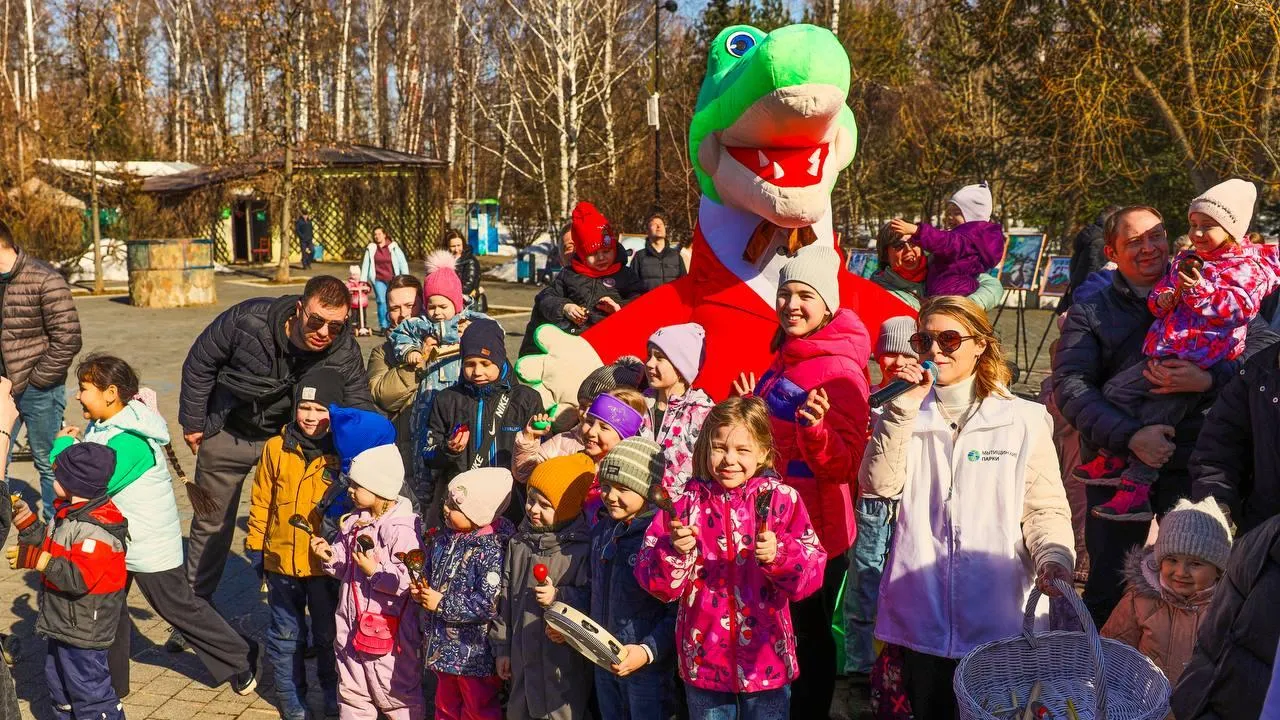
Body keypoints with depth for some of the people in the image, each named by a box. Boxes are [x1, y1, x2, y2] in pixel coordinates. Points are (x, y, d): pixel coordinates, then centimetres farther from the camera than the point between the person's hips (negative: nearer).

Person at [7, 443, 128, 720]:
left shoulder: (97, 528, -28)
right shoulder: (68, 512, 5)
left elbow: (79, 578, -33)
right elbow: (51, 546, 19)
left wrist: (36, 559, -31)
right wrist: (27, 522, 6)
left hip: (84, 630, -11)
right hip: (62, 623, 11)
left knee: (88, 690, -1)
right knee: (59, 686, 25)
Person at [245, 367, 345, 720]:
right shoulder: (276, 448, -3)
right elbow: (262, 502, 3)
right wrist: (256, 547, 5)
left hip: (327, 562, -1)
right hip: (281, 559, 2)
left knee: (328, 634, 13)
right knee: (286, 634, 15)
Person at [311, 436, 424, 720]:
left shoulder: (402, 529, -20)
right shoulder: (354, 521, 6)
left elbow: (408, 581, -24)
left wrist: (375, 571, -27)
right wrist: (330, 556, -3)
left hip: (388, 629, -8)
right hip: (352, 622, 8)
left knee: (396, 695, 6)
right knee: (351, 691, 20)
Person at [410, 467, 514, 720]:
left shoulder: (491, 550, -23)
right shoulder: (442, 540, 3)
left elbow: (489, 604, -29)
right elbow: (428, 575, 19)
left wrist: (442, 604, -22)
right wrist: (420, 591, -5)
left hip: (475, 653, -8)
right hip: (444, 648, 8)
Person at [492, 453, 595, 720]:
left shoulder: (583, 547, -13)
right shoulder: (519, 543, 7)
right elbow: (506, 598, 12)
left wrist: (559, 597, -25)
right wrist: (502, 648, 14)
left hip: (564, 665, -6)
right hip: (523, 657, 6)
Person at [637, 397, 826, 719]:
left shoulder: (782, 499, -5)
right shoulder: (685, 502, -3)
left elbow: (812, 575, -10)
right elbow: (656, 583, -5)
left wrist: (779, 555, -28)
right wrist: (674, 551, -23)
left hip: (766, 660, -1)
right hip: (704, 660, 1)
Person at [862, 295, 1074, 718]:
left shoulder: (1023, 420, 0)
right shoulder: (909, 416, 7)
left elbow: (1045, 507, 1)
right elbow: (879, 485, -7)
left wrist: (1053, 558, -17)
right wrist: (902, 410, -13)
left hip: (999, 619, -2)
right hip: (922, 616, 2)